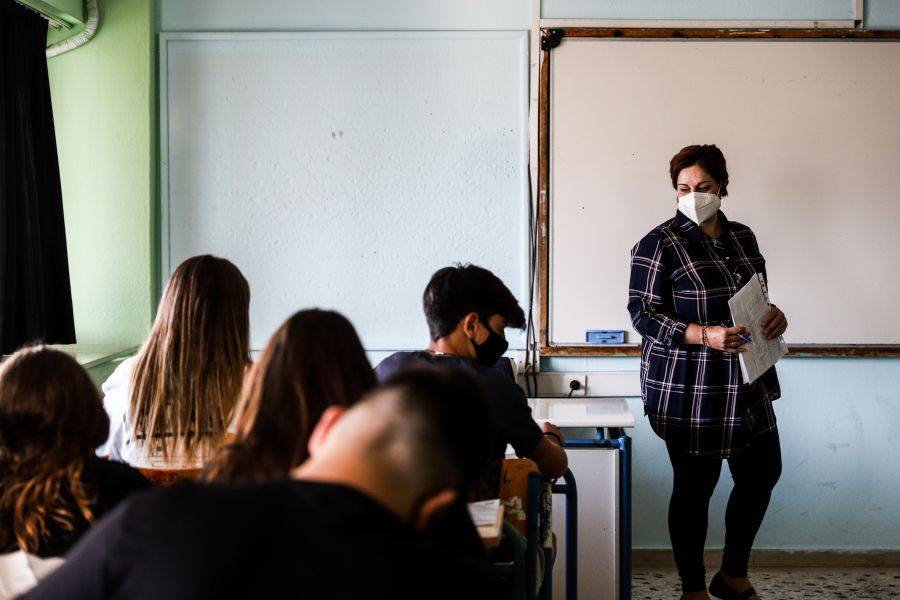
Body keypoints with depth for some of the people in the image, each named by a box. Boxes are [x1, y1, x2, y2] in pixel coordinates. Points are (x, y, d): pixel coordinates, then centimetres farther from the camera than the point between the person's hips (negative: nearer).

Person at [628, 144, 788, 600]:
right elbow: (643, 313, -14)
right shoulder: (660, 244, -10)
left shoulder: (742, 237, 10)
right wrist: (704, 335, -25)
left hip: (746, 384, 7)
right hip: (688, 388, -7)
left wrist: (774, 315, -4)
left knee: (763, 473, 13)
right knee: (694, 487, 3)